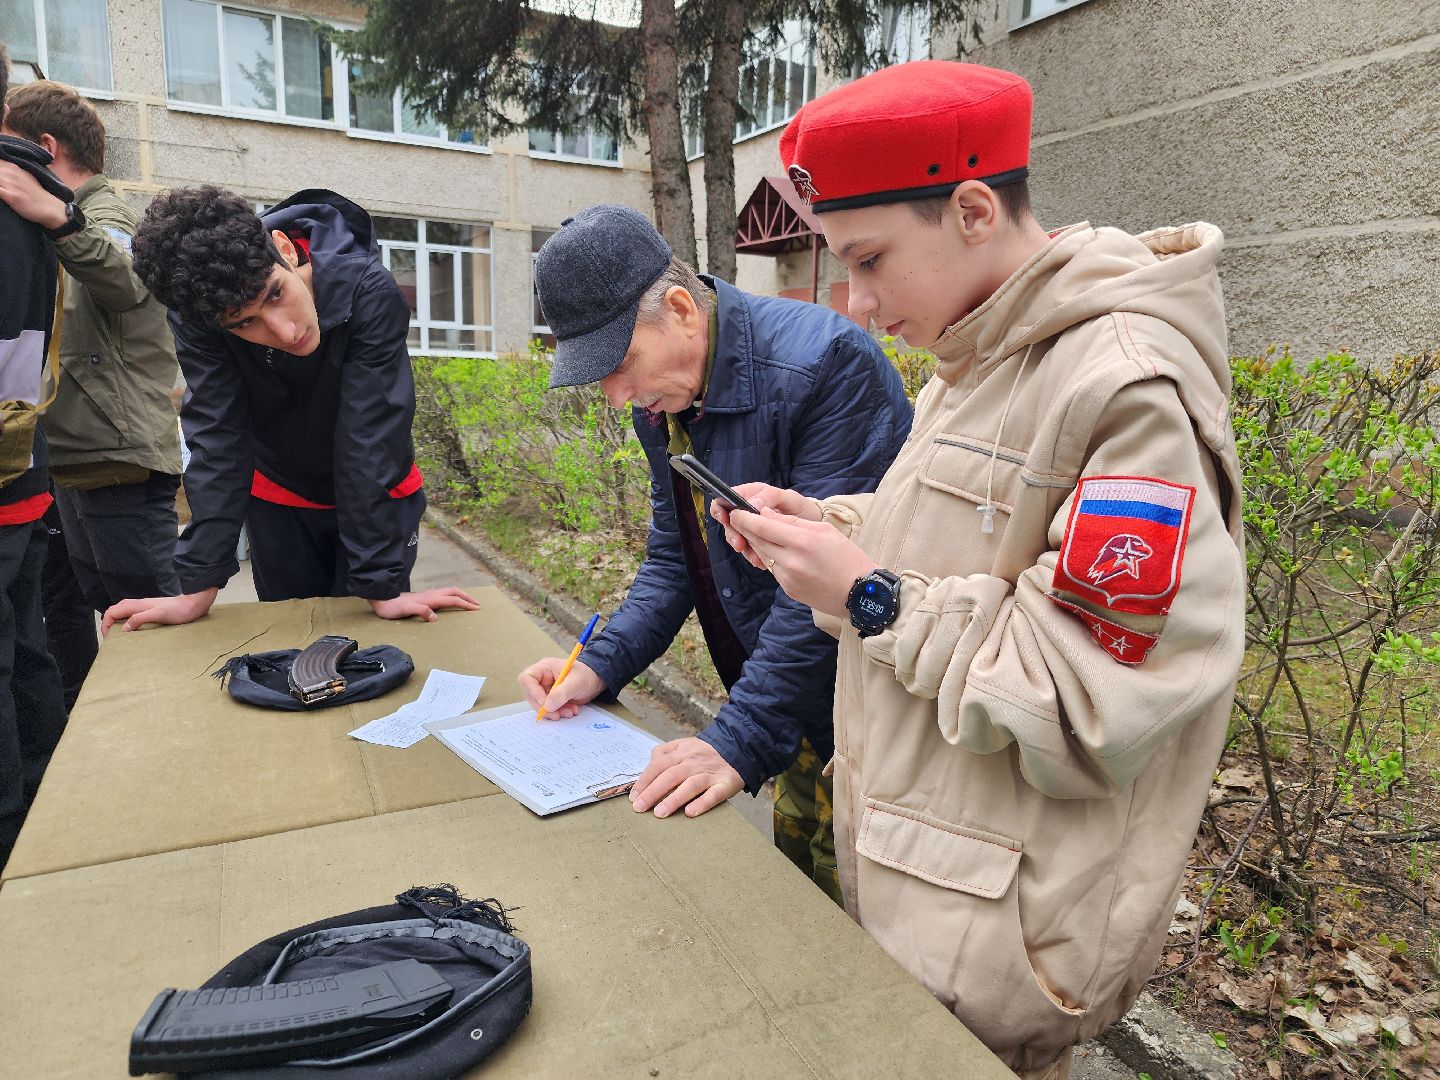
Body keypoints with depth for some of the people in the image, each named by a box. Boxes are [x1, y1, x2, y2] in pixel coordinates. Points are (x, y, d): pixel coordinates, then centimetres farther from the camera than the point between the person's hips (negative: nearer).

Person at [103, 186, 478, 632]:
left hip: (376, 492, -2)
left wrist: (383, 586, -31)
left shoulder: (369, 293, -32)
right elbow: (217, 439, -22)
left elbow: (369, 440, -32)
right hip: (278, 497, 2)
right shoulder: (201, 312, -24)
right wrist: (198, 587, -24)